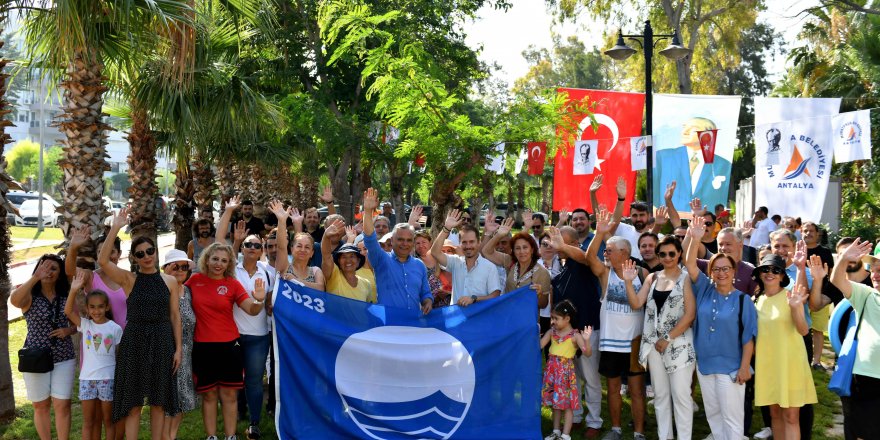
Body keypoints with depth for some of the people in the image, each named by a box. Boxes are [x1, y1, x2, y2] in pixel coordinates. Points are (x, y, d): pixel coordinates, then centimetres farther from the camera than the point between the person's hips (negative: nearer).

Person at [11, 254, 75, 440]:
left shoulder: (66, 298, 5)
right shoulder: (29, 295, -4)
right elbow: (14, 300, -29)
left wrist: (68, 330, -9)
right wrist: (36, 277, -37)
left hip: (64, 358, 2)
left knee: (62, 405, -1)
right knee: (41, 406, 8)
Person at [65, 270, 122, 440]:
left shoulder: (115, 328, -3)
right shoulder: (85, 325, 1)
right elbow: (68, 311, -14)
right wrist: (74, 290, -28)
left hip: (108, 378, -1)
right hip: (87, 378, 2)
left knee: (108, 419, 9)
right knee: (88, 422, 8)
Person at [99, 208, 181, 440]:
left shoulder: (169, 281, 5)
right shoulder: (129, 279, 0)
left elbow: (175, 316, 6)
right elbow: (102, 260, -17)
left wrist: (178, 348, 2)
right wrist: (115, 228, -20)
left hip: (161, 342, 2)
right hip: (134, 341, -1)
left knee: (159, 401, 8)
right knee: (133, 401, 2)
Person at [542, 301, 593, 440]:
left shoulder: (575, 335, -12)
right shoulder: (551, 332, 4)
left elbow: (587, 353, -20)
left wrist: (586, 340, -38)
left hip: (566, 371, -6)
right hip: (552, 370, 6)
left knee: (567, 403, 2)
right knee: (555, 403, 16)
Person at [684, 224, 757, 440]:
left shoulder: (743, 299, -8)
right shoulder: (705, 290, 1)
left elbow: (748, 338, -7)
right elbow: (690, 264, -10)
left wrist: (745, 367, -12)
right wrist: (694, 238, -24)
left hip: (730, 367, -4)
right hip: (705, 364, 4)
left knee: (731, 417, 2)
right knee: (712, 413, 15)